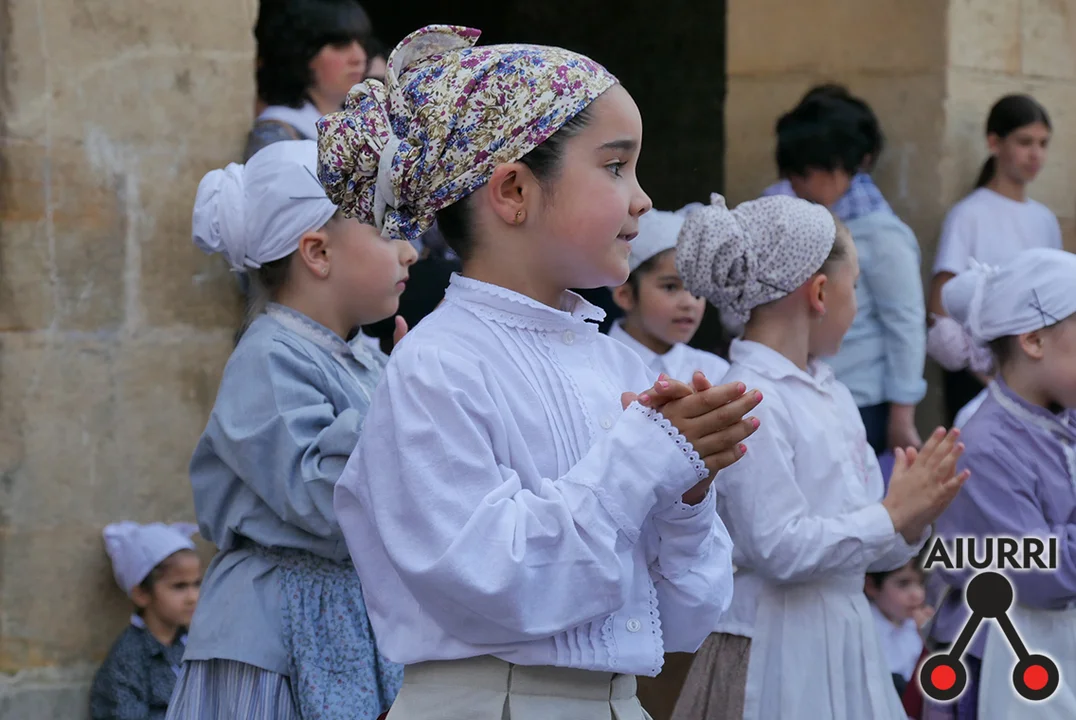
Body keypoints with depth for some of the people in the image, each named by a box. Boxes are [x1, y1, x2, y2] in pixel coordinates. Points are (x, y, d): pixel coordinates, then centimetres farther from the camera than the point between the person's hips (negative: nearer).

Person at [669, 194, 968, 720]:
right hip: (780, 648, -8)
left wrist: (912, 522, -5)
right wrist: (892, 513, -15)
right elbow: (781, 549, -20)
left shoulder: (832, 396, 11)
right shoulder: (749, 403, -14)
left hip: (843, 637, 8)